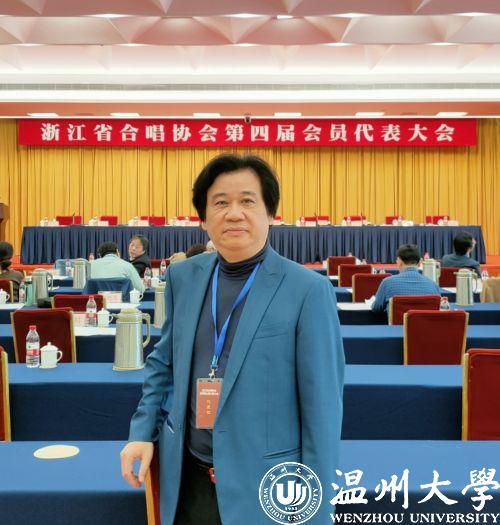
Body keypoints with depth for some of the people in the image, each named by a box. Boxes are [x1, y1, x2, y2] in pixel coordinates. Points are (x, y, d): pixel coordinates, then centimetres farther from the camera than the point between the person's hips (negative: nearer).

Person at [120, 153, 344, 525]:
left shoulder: (309, 290, -14)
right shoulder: (182, 278, 1)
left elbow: (322, 410, -11)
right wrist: (143, 431, 5)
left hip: (265, 490, -4)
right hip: (188, 482, 4)